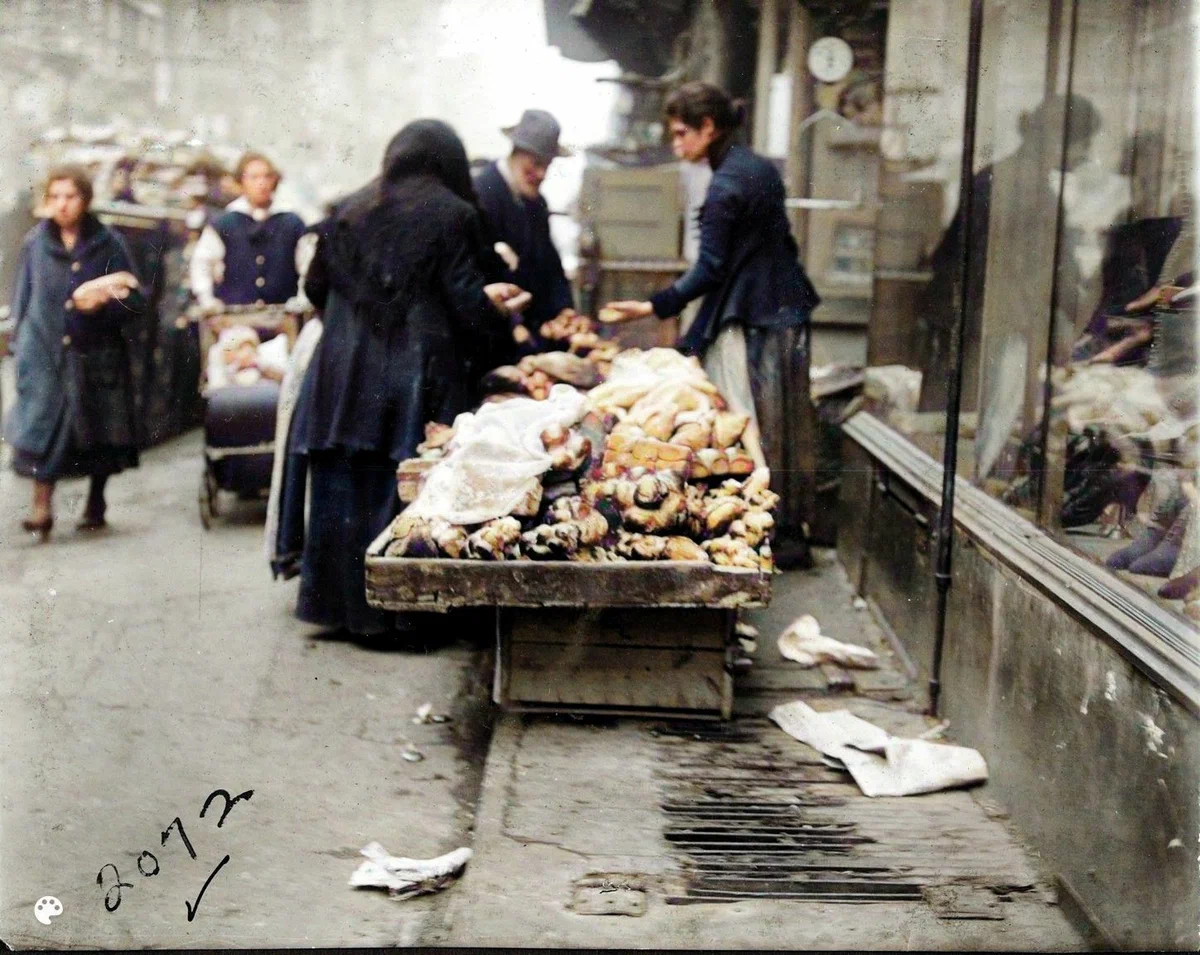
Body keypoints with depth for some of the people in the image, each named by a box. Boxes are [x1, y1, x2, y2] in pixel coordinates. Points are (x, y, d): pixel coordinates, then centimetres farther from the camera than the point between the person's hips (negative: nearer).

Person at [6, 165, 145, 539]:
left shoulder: (108, 244, 0)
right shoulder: (35, 243, 5)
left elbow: (135, 299, 0)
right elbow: (22, 299, 10)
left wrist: (101, 303, -17)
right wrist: (21, 343, 3)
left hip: (97, 353, 0)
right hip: (45, 352, 0)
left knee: (99, 432, 8)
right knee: (42, 424, -10)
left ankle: (95, 504, 24)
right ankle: (42, 507, -10)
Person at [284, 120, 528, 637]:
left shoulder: (347, 211, 10)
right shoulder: (452, 216, -3)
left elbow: (316, 288, 15)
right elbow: (468, 301, -8)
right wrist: (496, 304, 13)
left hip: (342, 371, 4)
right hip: (418, 375, -4)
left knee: (341, 488, 9)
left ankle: (335, 603, 17)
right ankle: (398, 609, 5)